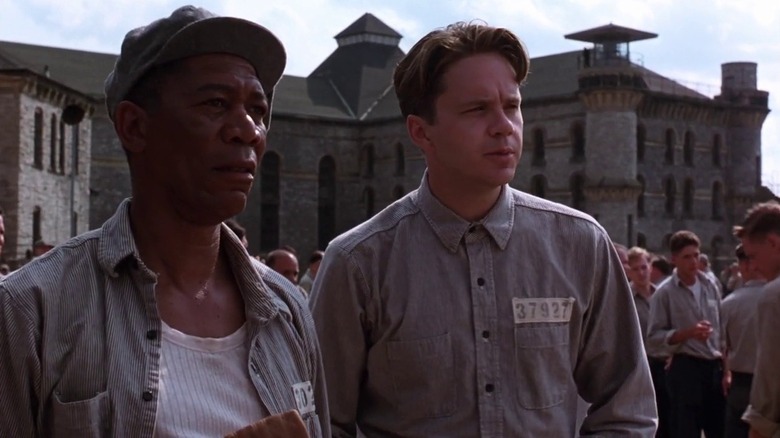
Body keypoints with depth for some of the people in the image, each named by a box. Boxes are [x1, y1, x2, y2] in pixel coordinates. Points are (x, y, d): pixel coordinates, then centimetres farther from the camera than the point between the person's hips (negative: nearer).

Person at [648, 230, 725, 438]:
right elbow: (654, 336, -11)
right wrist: (687, 333, -22)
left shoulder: (710, 286, 7)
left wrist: (726, 365, 9)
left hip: (715, 366, 5)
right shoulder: (665, 293, -8)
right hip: (686, 368, -5)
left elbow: (722, 326, 14)